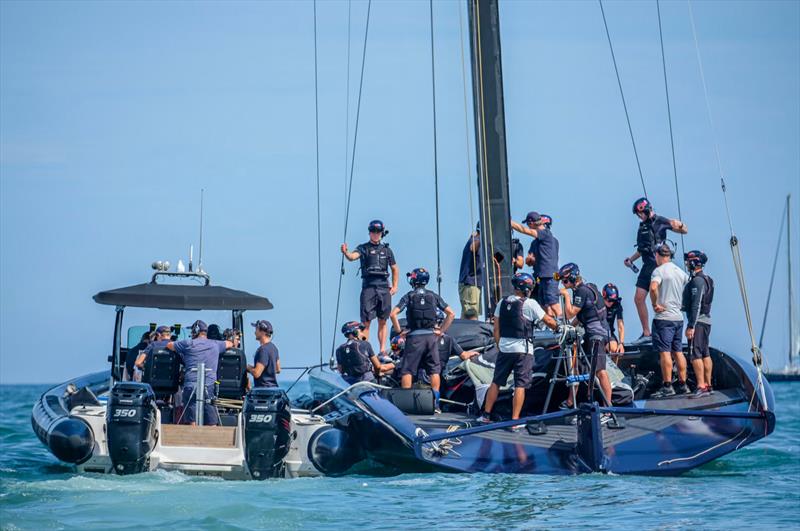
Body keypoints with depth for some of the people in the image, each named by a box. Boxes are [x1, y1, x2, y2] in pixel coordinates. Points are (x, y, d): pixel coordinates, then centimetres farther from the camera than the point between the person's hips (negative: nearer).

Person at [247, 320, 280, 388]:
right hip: (273, 387, 10)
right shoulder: (273, 347, 12)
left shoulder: (263, 350, -19)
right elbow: (278, 370, 22)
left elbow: (256, 373, -23)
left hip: (263, 387, -10)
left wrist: (249, 368, -4)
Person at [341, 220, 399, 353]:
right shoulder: (363, 248, 5)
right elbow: (353, 256, -16)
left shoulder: (387, 250, 15)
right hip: (368, 287, -3)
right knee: (366, 321, -7)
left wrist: (395, 286, 11)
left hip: (384, 288, 3)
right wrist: (345, 253, -38)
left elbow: (395, 269, 23)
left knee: (382, 321, 5)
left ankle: (382, 350, 8)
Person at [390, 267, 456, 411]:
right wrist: (441, 330, 8)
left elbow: (393, 314, -9)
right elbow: (451, 314, 5)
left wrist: (399, 331, 0)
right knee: (434, 370, 7)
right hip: (431, 336, 2)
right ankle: (435, 403, 2)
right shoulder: (433, 296, 7)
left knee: (407, 371, 2)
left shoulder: (409, 296, 1)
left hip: (414, 336, -2)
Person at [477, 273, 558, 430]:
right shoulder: (530, 304, -8)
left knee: (496, 382, 13)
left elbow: (496, 330, 9)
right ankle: (515, 421, -4)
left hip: (504, 349, 5)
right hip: (523, 350, -5)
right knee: (520, 385, -1)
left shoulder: (502, 303, 7)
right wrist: (558, 327, 18)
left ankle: (486, 415, 18)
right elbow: (548, 320, -1)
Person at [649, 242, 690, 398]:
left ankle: (667, 387, -10)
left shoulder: (659, 270, -9)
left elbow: (653, 287, -27)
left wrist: (655, 304, -15)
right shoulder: (680, 271, 13)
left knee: (664, 352, -7)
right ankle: (683, 385, 13)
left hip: (664, 317, -7)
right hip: (679, 317, 7)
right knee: (678, 351, 11)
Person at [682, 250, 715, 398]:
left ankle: (701, 387, -15)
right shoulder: (706, 279, 16)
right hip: (706, 320, 10)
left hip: (698, 321, -10)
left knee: (695, 354, -12)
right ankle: (708, 385, 15)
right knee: (705, 354, 12)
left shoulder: (697, 281, -16)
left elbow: (696, 305, -21)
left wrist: (691, 326, -22)